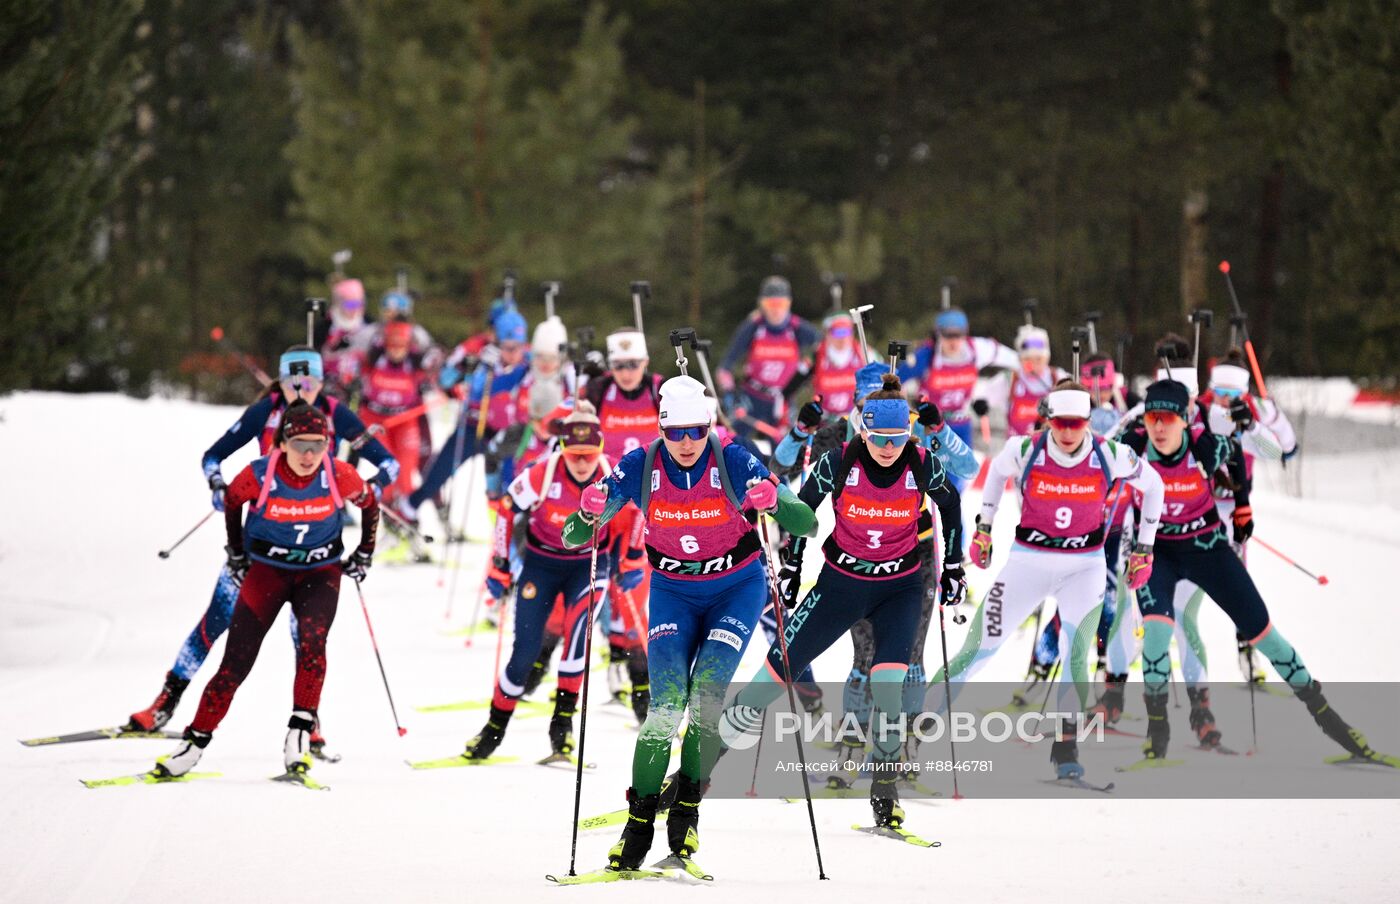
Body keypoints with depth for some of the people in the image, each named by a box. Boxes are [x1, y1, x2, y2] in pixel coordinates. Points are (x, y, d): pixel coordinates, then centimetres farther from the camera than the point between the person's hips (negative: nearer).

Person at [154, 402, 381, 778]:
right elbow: (232, 500, 3)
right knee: (237, 661, -5)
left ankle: (300, 733, -20)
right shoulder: (259, 476, -20)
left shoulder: (339, 476, -18)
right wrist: (236, 554, 11)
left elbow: (369, 504, 4)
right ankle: (196, 741, 7)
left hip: (320, 571, 0)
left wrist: (364, 553, 11)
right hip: (266, 569, 0)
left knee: (312, 640, -27)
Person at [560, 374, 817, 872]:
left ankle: (688, 807, -4)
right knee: (666, 703, -15)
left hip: (737, 587, -1)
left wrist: (775, 501, -43)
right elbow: (574, 538, -13)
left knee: (707, 694, -19)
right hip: (673, 591, 1)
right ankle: (640, 819, -6)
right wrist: (588, 515, -36)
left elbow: (805, 525, -22)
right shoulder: (640, 467, -15)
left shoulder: (733, 462, -19)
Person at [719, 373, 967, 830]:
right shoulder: (839, 461, -19)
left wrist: (953, 567, 8)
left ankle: (885, 788, -4)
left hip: (900, 589, -1)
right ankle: (741, 716, 27)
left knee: (887, 683, -18)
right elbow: (803, 506, -1)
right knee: (782, 664, 0)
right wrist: (791, 568, 3)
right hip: (841, 582, 1)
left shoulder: (923, 465, -17)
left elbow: (950, 507, 4)